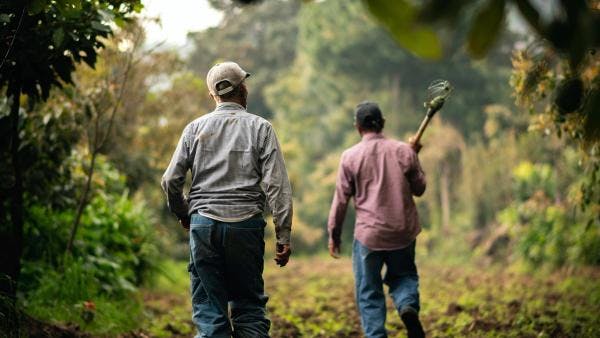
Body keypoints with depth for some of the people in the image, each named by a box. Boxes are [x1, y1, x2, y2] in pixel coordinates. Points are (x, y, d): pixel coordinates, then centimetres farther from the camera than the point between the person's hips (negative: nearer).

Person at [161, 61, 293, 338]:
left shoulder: (195, 128, 7)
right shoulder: (260, 128, 2)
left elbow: (171, 181, 4)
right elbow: (276, 185, -5)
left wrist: (183, 214, 22)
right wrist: (283, 236, -4)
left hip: (203, 224, 1)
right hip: (245, 223, -1)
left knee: (208, 312, 5)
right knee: (249, 306, 8)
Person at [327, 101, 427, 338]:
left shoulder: (350, 156, -6)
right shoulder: (404, 151, -1)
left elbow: (341, 199, -2)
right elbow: (419, 189, 9)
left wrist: (334, 234, 8)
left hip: (369, 233, -2)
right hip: (403, 232, 2)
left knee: (369, 293, 9)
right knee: (404, 275, 22)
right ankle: (408, 305, -8)